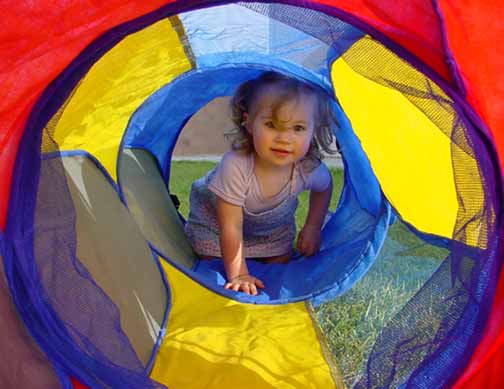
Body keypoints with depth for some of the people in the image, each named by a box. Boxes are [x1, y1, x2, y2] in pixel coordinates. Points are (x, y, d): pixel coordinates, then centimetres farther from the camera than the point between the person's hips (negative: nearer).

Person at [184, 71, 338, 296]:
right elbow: (231, 227, -34)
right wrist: (237, 274, -29)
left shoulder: (308, 167, -33)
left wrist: (313, 227, -5)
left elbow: (324, 187, -4)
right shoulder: (235, 166, -45)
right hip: (214, 214, -3)